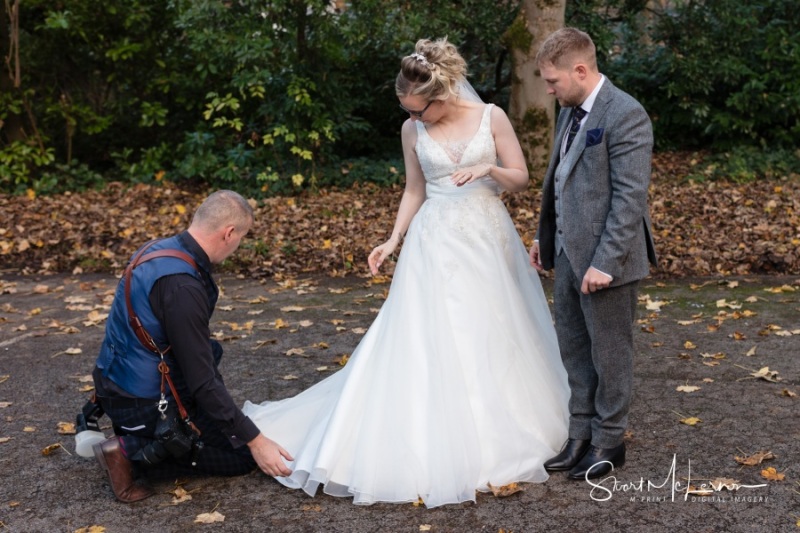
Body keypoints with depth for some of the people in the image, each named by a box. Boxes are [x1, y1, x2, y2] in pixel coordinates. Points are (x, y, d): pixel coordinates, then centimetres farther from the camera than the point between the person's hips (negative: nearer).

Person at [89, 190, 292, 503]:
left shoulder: (163, 250, 1)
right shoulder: (182, 285, -28)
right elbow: (202, 382, -25)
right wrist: (256, 441, -19)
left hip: (118, 383, 9)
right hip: (142, 403, -9)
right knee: (243, 454, 1)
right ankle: (132, 452, -7)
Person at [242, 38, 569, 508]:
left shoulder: (491, 117, -4)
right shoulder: (413, 130, 1)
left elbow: (522, 179, -1)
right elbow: (415, 191, 10)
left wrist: (488, 169, -20)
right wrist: (393, 240, 0)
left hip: (487, 240, 0)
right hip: (435, 244, 1)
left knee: (492, 339, 6)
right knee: (426, 341, -4)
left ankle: (498, 434, 24)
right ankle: (437, 445, 7)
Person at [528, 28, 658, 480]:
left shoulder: (625, 115, -17)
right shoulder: (571, 111, 10)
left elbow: (631, 197, -21)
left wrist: (604, 262, -22)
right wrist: (546, 236, 18)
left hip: (605, 259, -8)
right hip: (570, 254, 9)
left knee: (610, 353, 7)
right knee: (574, 348, 16)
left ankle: (609, 442, 23)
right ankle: (582, 434, 30)